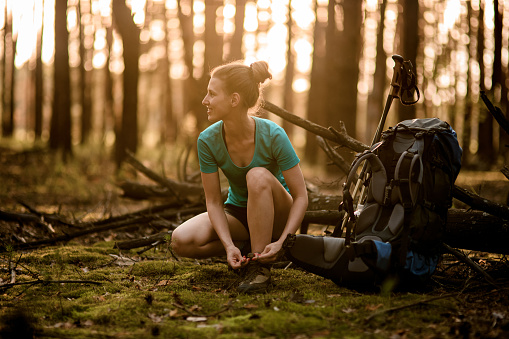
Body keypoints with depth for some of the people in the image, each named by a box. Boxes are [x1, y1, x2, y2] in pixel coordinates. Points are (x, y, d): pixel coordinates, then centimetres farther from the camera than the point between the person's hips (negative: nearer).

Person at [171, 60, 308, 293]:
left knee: (258, 175, -36)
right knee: (181, 241, -24)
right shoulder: (208, 140, -17)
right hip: (238, 213, 3)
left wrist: (281, 242, -33)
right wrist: (229, 245, -28)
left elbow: (300, 196, -21)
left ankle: (260, 266, -25)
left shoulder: (272, 135, -25)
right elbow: (213, 201, -13)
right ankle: (250, 246, -3)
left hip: (277, 215, -2)